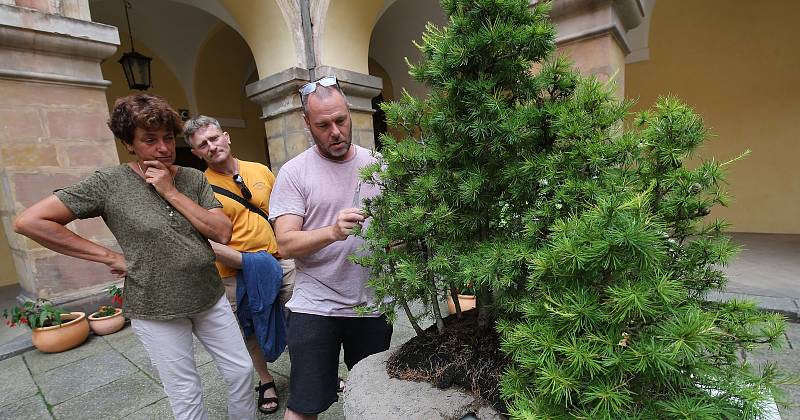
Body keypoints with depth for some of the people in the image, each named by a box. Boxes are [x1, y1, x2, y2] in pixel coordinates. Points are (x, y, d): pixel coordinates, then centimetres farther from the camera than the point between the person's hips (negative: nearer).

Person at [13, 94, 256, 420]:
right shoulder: (109, 183, -10)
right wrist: (109, 256, -12)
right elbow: (28, 221, -9)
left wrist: (173, 193, -17)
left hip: (210, 297, 3)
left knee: (241, 370, 15)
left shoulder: (193, 178, -2)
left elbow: (222, 233, -11)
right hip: (156, 310, -3)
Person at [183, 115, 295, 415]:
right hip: (238, 275, -3)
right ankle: (266, 381, 42)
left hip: (280, 260, 3)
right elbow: (210, 244, -14)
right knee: (251, 331, 16)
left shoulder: (260, 170, 3)